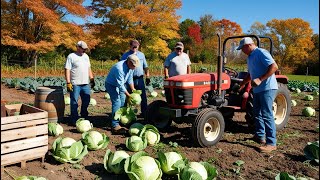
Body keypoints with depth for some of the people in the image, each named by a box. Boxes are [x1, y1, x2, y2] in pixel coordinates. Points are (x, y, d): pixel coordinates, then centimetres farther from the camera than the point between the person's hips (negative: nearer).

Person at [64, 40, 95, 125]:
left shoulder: (86, 56, 15)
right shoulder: (71, 56, -4)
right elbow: (67, 70, -9)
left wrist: (92, 79, 15)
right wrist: (68, 83, -15)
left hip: (86, 83, 6)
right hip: (75, 84, -6)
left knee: (86, 101, 11)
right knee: (74, 102, 1)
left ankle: (84, 117, 27)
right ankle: (74, 120, 11)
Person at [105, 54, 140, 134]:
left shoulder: (130, 67, -9)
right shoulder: (119, 68, -34)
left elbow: (130, 79, 4)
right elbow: (120, 85, -31)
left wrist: (133, 89, -1)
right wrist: (128, 95, -25)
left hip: (120, 84, 8)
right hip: (111, 85, -8)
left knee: (123, 102, 6)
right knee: (117, 103, -16)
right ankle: (115, 126, -13)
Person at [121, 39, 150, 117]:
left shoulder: (141, 54, 12)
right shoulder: (125, 55, 2)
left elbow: (145, 67, 16)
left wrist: (147, 77, 10)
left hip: (140, 79, 3)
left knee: (143, 97, 6)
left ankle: (144, 112, 16)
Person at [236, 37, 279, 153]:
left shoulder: (261, 53, -11)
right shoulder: (250, 58, 18)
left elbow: (274, 66, -21)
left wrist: (260, 79, -25)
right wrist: (242, 84, 28)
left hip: (267, 88, -10)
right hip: (258, 90, 10)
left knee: (266, 114, -10)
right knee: (257, 113, 15)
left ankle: (271, 143, -5)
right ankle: (260, 136, 28)